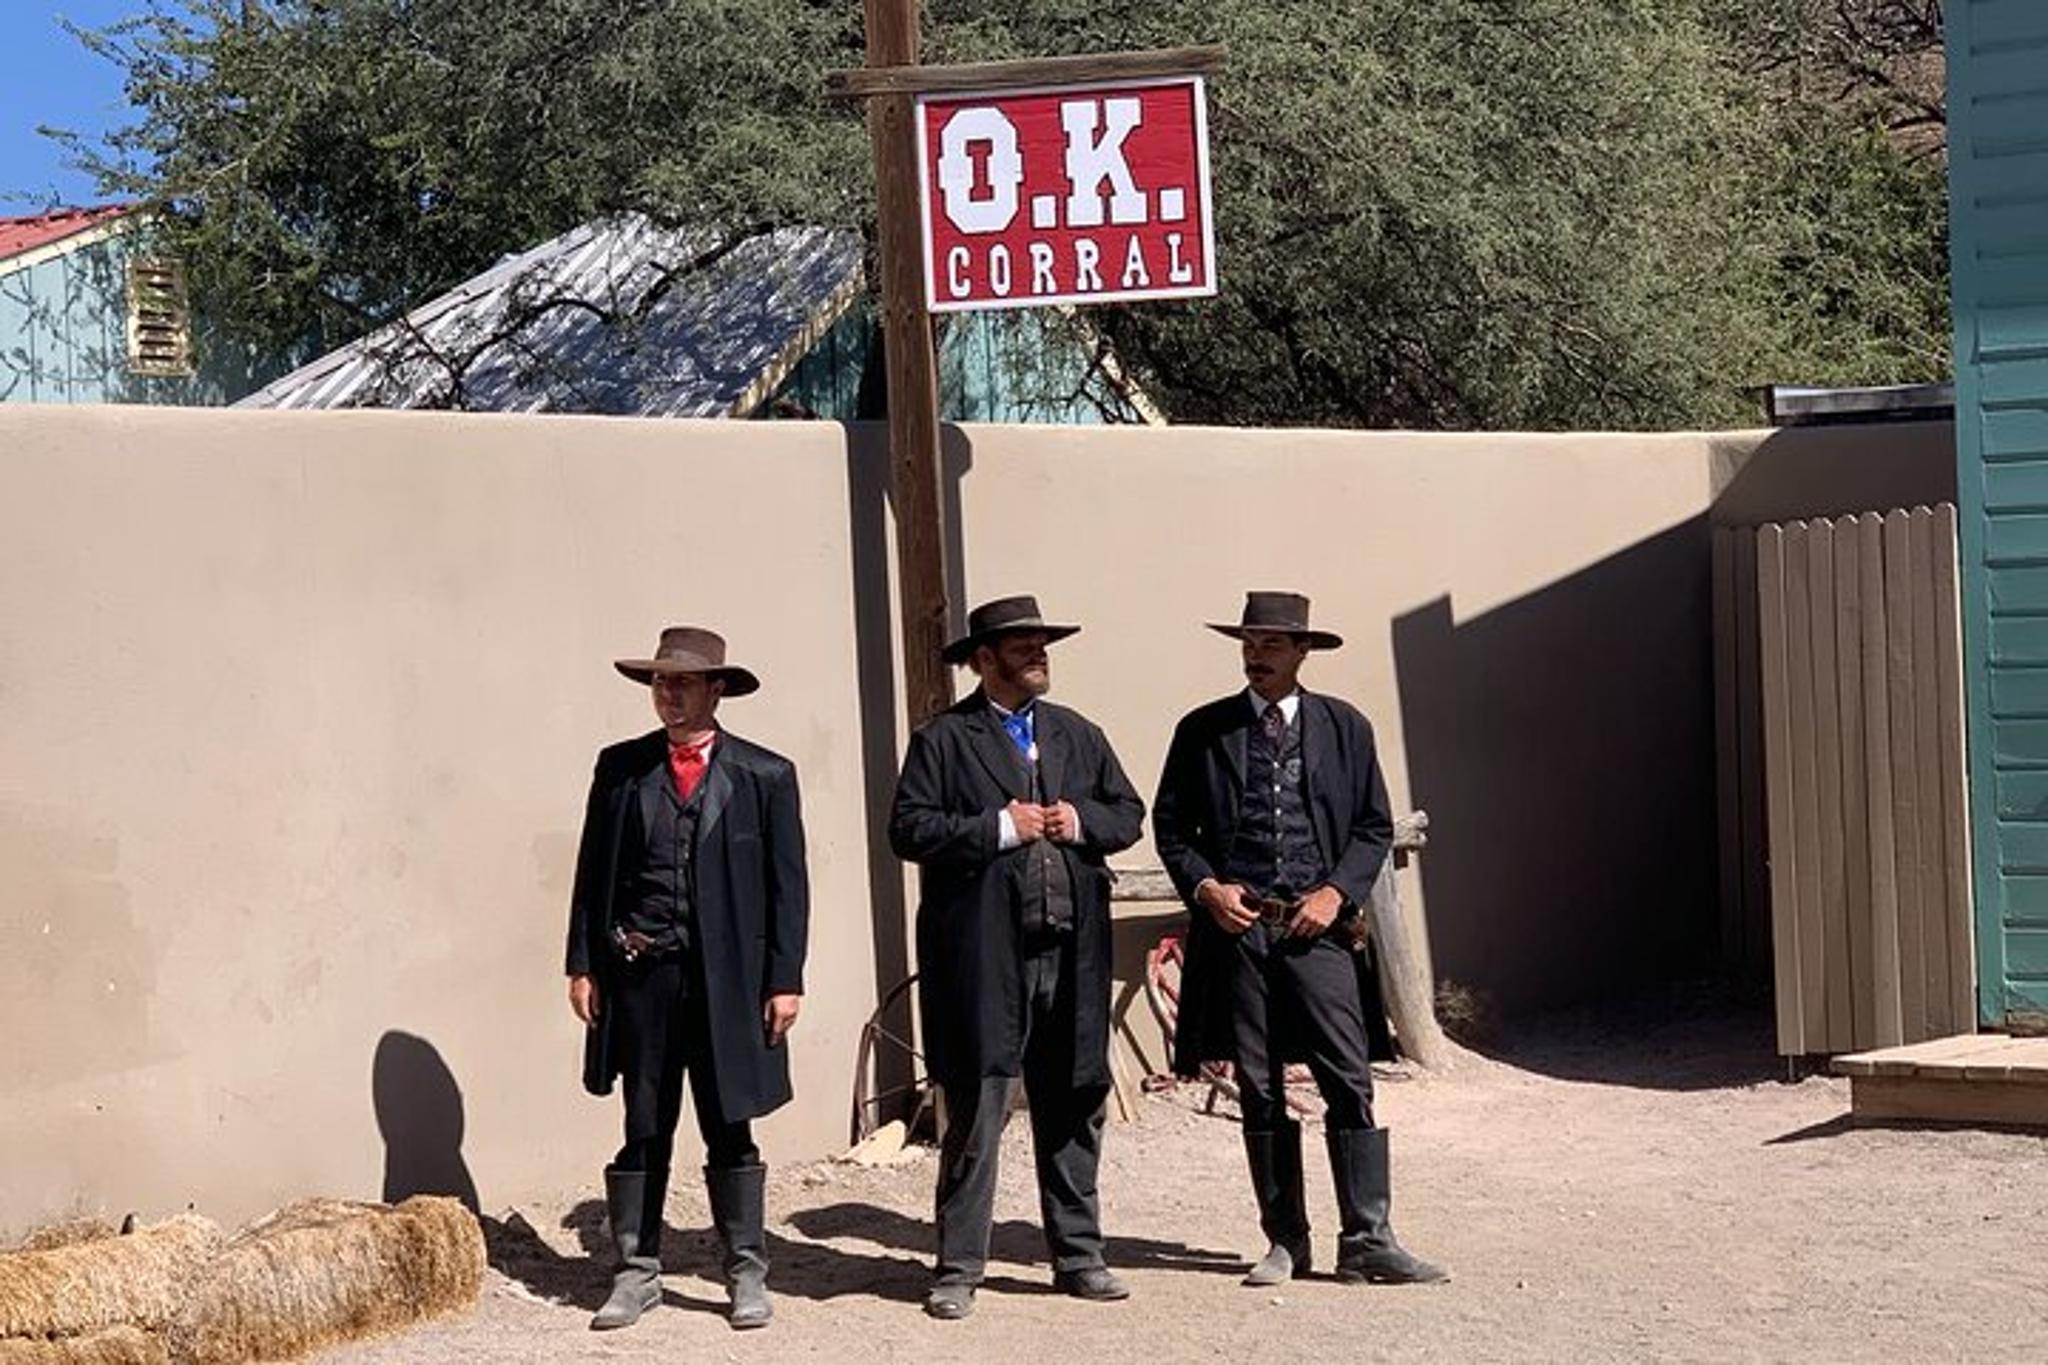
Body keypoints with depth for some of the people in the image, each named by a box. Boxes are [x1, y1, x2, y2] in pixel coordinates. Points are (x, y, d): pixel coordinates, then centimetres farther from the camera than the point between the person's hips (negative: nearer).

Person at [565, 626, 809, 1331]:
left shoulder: (764, 776, 2)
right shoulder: (621, 767, 7)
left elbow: (787, 886, 1)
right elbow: (593, 871, 8)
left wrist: (785, 979, -4)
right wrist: (584, 965, 2)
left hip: (729, 976, -1)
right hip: (639, 974, 2)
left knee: (730, 1133, 5)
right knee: (644, 1133, 8)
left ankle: (746, 1274, 15)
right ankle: (637, 1273, 17)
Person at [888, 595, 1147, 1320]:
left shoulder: (1078, 734, 16)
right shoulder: (943, 739, 0)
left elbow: (1128, 814, 17)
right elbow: (909, 829, -8)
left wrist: (1082, 822, -3)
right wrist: (998, 828, -14)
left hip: (1071, 953, 5)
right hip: (983, 954, -5)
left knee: (1074, 1109, 10)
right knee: (975, 1113, -2)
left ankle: (1078, 1256, 20)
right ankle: (958, 1269, 5)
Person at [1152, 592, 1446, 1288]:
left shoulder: (1344, 728, 8)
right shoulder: (1202, 731, 8)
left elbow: (1374, 827, 9)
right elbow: (1170, 827, 11)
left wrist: (1336, 893, -6)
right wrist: (1204, 887, -6)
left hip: (1318, 926, -1)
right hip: (1236, 926, 1)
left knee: (1351, 1085, -6)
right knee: (1260, 1094, 5)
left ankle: (1367, 1241, -1)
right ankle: (1285, 1241, 13)